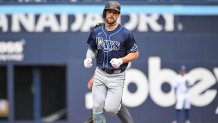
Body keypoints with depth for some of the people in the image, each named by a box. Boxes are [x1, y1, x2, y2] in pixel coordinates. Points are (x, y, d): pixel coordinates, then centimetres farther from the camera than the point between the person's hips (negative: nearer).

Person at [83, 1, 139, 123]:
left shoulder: (125, 34, -8)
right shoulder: (96, 32, 4)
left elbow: (135, 53, -2)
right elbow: (91, 49, 17)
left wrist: (121, 60, -18)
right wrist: (89, 58, -5)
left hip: (117, 76, -3)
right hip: (100, 74, 3)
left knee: (110, 109, -11)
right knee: (97, 108, -3)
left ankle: (117, 102, 25)